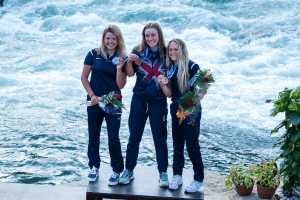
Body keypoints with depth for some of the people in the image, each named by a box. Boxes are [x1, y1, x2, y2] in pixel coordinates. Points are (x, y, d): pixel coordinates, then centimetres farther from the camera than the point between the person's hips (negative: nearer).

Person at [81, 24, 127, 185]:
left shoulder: (122, 59, -1)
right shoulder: (94, 55, -2)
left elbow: (121, 85, -4)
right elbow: (84, 77, 4)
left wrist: (119, 68, -18)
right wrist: (92, 95, -4)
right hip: (94, 102, 1)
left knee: (113, 138, -2)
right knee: (93, 137, 10)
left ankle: (117, 170, 14)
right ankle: (94, 167, 29)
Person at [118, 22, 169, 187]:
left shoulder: (166, 54, -4)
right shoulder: (138, 51, -1)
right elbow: (130, 73, -7)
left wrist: (165, 81, -19)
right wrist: (129, 61, -24)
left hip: (158, 102, -1)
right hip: (139, 100, 1)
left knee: (160, 139, 7)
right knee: (134, 138, 9)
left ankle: (163, 173, 20)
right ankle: (129, 171, 22)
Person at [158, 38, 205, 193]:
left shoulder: (192, 67, -10)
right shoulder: (170, 69, 8)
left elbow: (202, 90, -10)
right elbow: (170, 94, 9)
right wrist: (162, 85, -10)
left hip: (191, 110, -6)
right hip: (176, 110, 6)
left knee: (192, 145, -4)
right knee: (177, 145, 12)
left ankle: (199, 179, 11)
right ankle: (177, 176, 23)